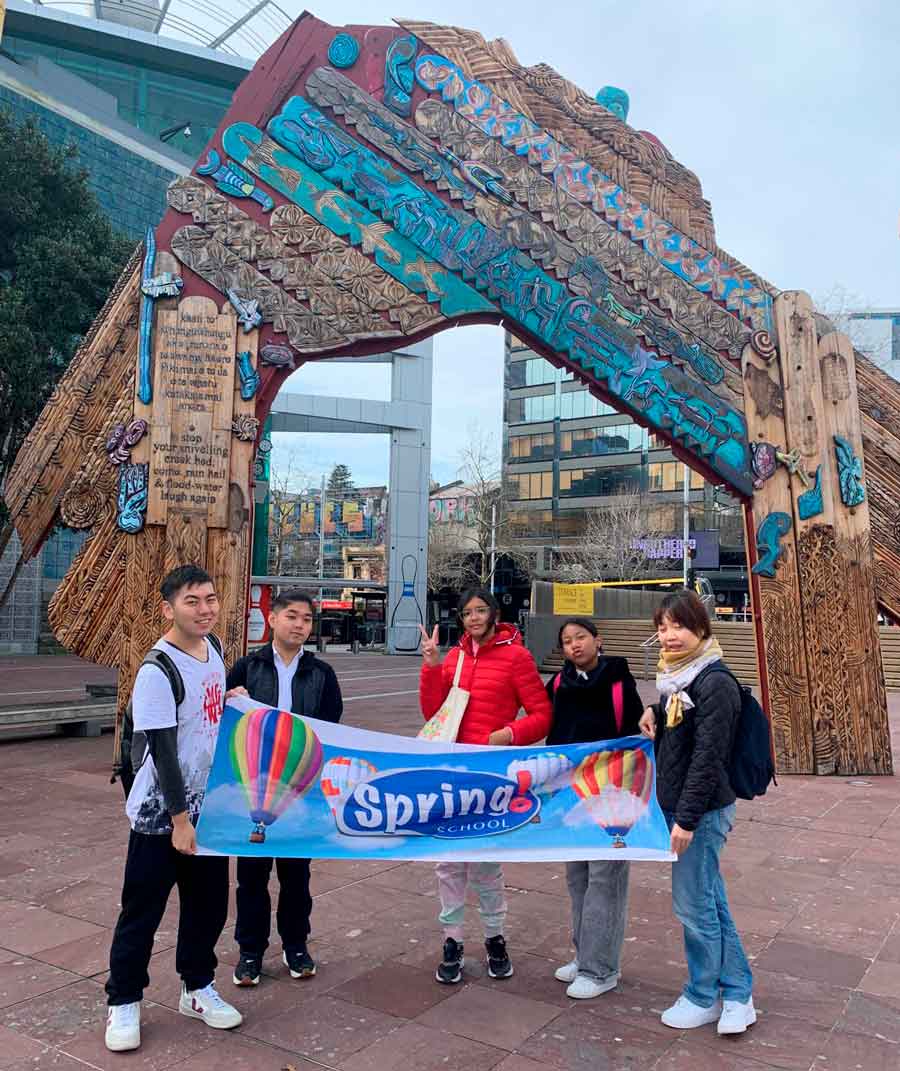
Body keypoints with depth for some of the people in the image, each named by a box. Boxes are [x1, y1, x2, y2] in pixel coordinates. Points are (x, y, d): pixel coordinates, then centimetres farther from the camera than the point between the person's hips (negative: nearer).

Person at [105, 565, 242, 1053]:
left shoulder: (212, 650, 3)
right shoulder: (157, 672, -21)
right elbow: (163, 752, -21)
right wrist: (179, 819, -19)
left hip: (209, 806, 7)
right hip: (161, 813, -7)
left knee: (208, 903, 16)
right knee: (142, 911, 7)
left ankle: (197, 988, 33)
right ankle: (123, 1004, 24)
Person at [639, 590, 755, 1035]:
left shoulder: (715, 682, -19)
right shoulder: (679, 675, 8)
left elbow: (708, 757, -21)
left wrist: (686, 818, -19)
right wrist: (654, 713, 0)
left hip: (703, 810, -9)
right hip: (681, 805, 9)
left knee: (694, 904, 4)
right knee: (711, 901, 16)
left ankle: (703, 997, 22)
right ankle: (737, 994, 28)